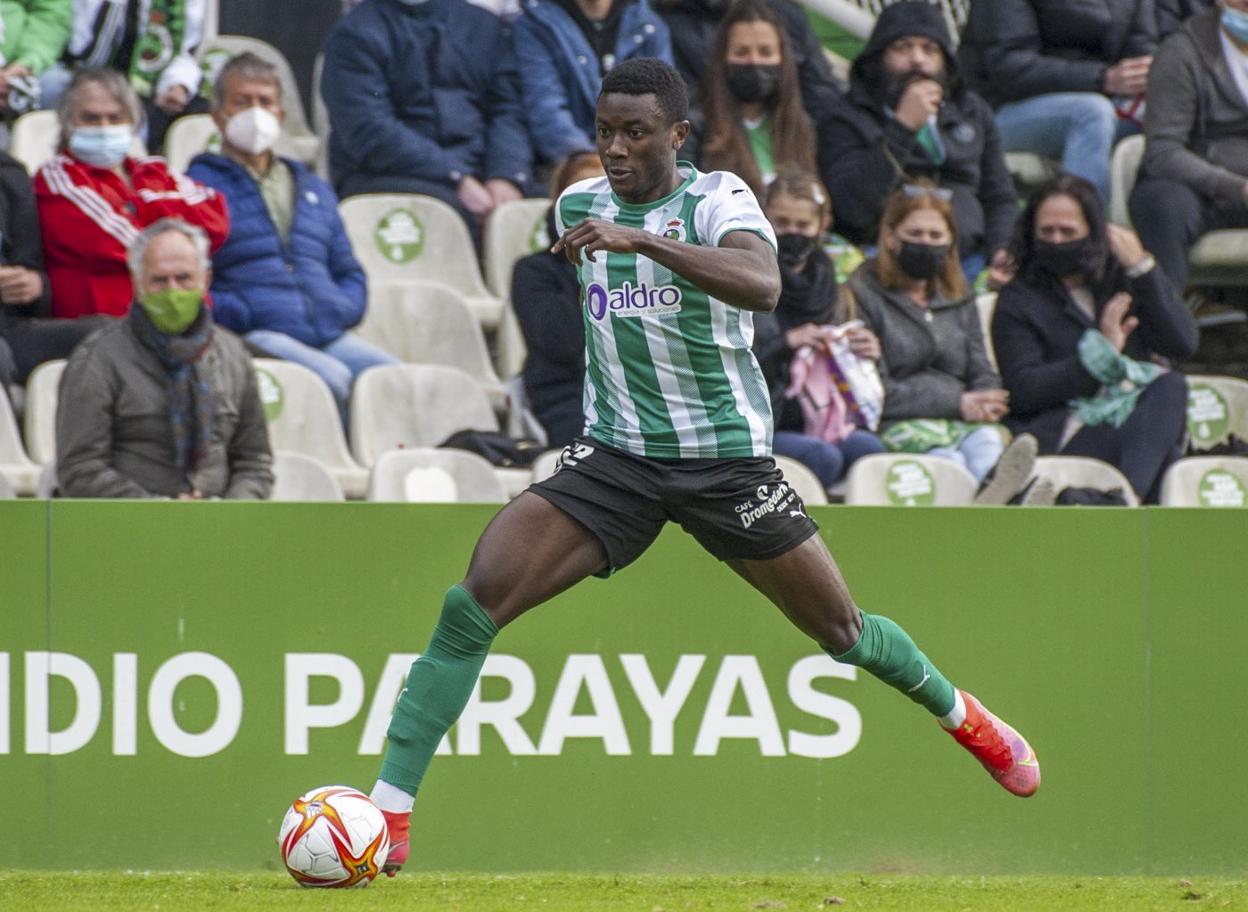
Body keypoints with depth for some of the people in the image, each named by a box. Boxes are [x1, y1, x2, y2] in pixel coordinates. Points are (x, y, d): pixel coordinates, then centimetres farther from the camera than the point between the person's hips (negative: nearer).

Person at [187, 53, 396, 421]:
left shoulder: (315, 190, 30)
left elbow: (350, 275, 31)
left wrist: (339, 309, 8)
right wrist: (240, 315, -14)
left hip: (328, 335, 5)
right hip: (256, 336, -5)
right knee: (331, 378, -35)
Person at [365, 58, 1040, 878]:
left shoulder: (717, 200, -12)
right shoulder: (577, 207, 4)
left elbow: (762, 285, -35)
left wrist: (642, 240, -43)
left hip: (728, 457, -3)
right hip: (615, 457, 3)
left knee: (842, 631, 7)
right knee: (474, 601, -18)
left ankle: (964, 716, 41)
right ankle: (388, 816, -20)